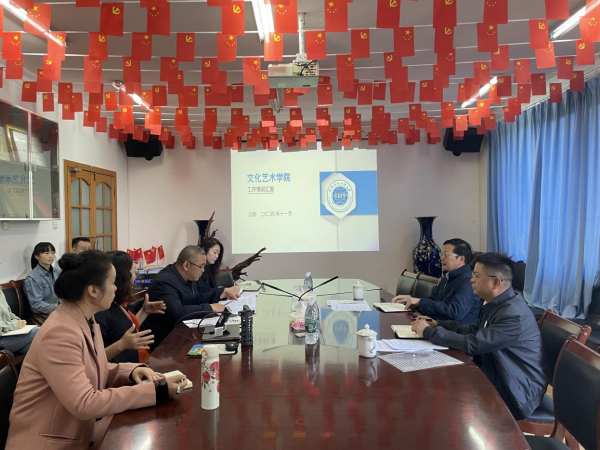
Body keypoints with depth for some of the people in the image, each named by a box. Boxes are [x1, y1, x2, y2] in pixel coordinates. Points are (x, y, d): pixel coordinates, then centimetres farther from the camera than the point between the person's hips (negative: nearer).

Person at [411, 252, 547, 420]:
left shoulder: (513, 314, -27)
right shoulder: (496, 303, 1)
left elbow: (472, 344, -29)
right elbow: (474, 330, 11)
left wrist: (429, 332, -20)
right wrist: (436, 324, 0)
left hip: (516, 391, -8)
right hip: (496, 375, 8)